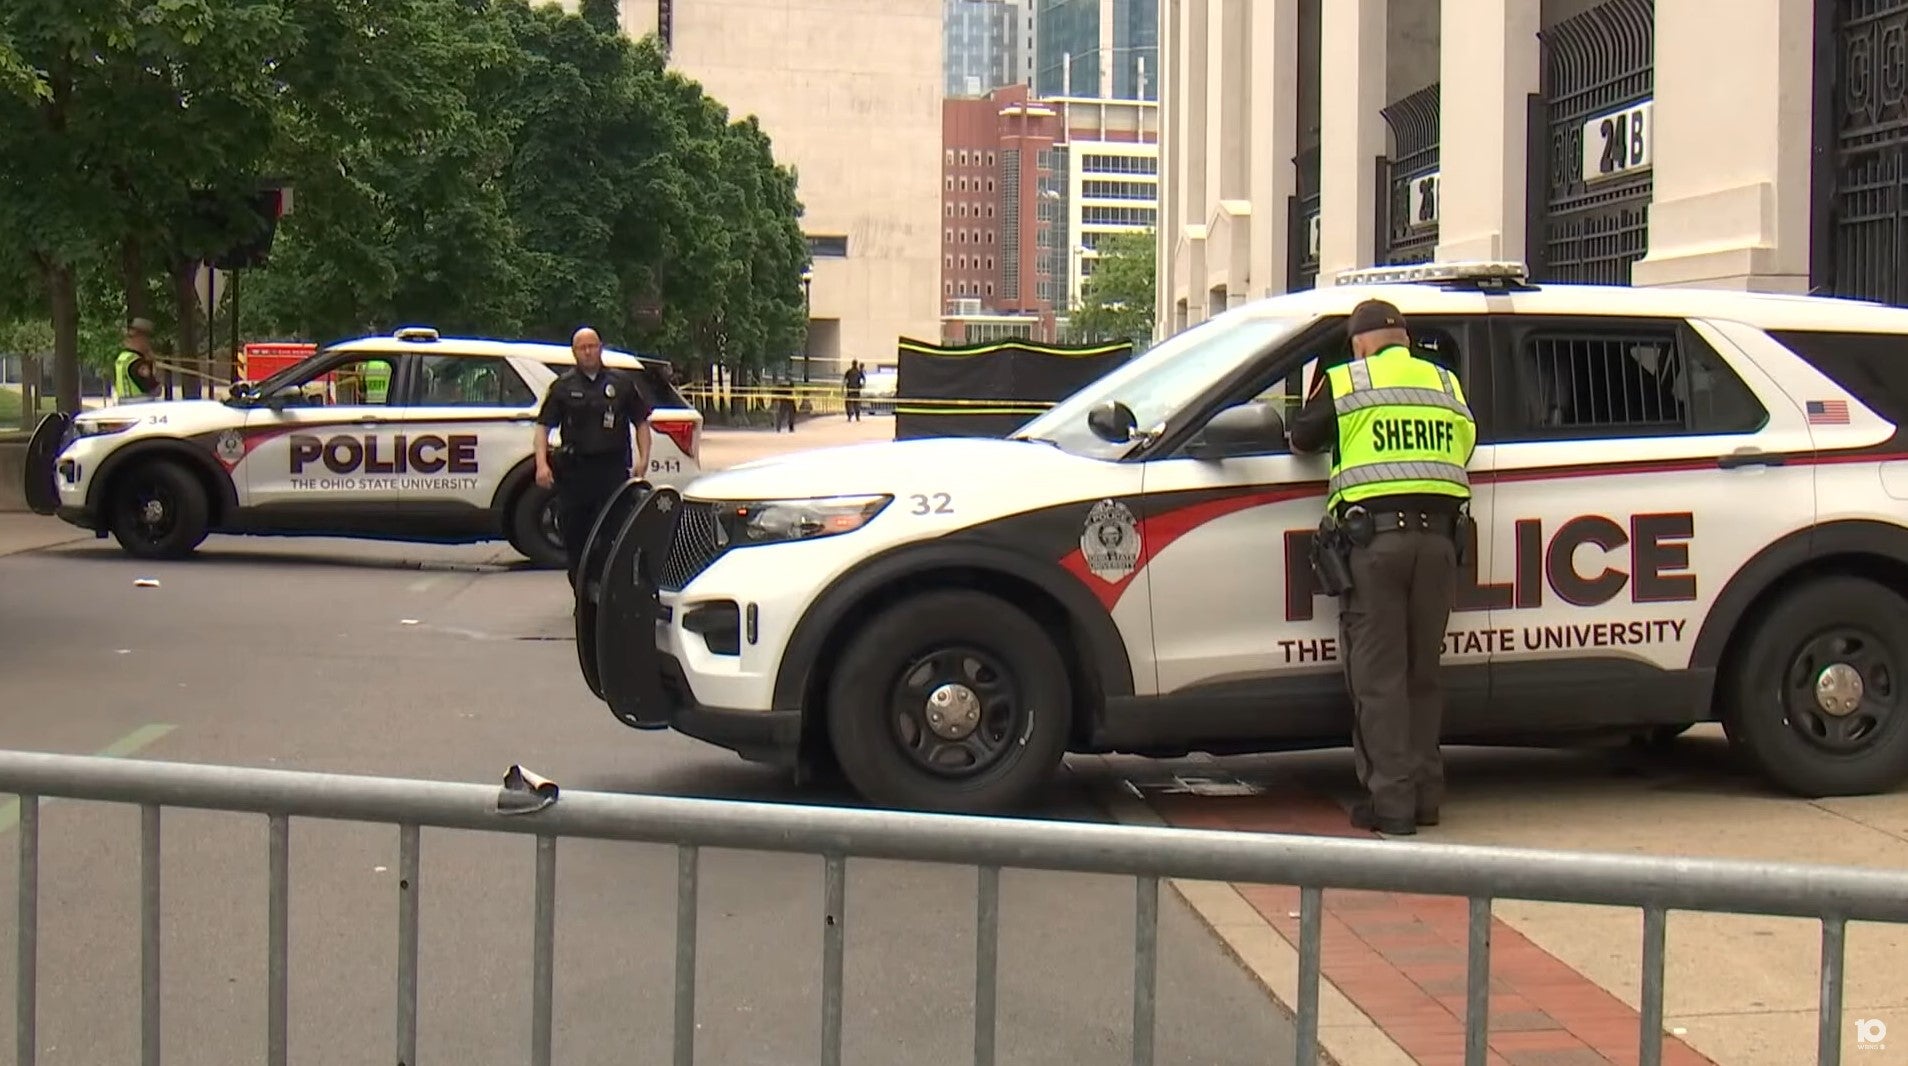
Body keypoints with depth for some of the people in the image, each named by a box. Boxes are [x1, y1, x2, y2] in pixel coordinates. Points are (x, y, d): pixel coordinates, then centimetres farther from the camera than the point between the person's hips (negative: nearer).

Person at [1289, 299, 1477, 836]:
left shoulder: (1343, 382, 5)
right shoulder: (1446, 383, 16)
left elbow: (1301, 438, 12)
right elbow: (1466, 446, 19)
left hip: (1374, 536, -4)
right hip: (1437, 535, 4)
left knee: (1378, 676, 0)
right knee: (1422, 672, 14)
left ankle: (1391, 801, -3)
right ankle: (1425, 794, 15)